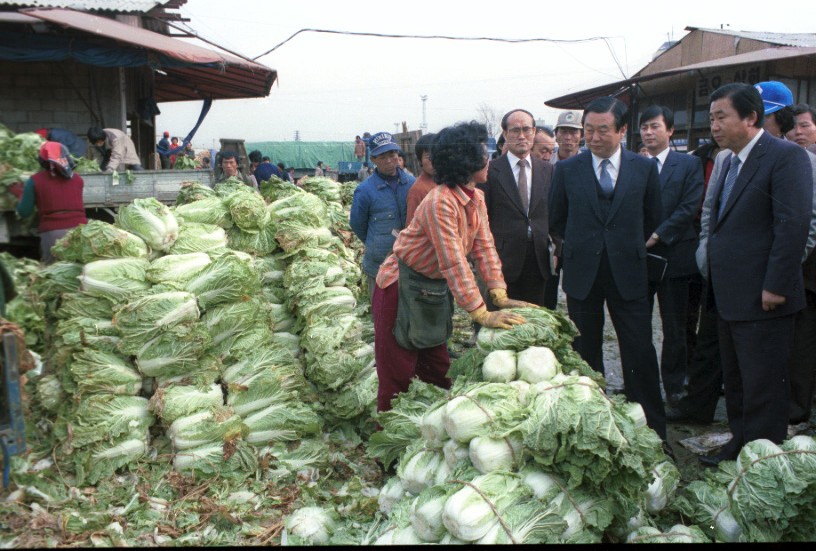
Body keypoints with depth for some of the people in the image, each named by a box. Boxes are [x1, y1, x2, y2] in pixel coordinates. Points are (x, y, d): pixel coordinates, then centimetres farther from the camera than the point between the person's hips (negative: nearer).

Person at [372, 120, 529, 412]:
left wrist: (500, 297, -11)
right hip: (401, 289, -8)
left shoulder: (476, 198, 1)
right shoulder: (441, 202, -27)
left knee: (438, 371, 15)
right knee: (398, 376, 2)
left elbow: (484, 246, -3)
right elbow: (454, 263, -30)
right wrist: (482, 314, -29)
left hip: (435, 289, 9)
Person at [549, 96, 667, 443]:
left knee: (640, 355, 0)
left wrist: (628, 247, 9)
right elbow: (556, 222, 10)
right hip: (582, 274, 1)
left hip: (628, 273, 0)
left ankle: (652, 432, 12)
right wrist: (583, 246, 8)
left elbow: (653, 219, 11)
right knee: (585, 356, 9)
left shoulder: (644, 168, 2)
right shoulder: (567, 170, 2)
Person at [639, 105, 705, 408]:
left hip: (673, 255, -2)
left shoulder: (689, 165, 2)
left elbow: (689, 208, -7)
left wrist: (657, 235, -15)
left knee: (675, 328, 6)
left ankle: (674, 388, 17)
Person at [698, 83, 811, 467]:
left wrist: (775, 287, -21)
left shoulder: (785, 157, -13)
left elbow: (793, 225, -20)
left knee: (763, 386, 1)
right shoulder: (730, 161, 15)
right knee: (734, 380, 19)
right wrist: (714, 279, 14)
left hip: (761, 298, -9)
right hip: (730, 297, 9)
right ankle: (739, 444, 33)